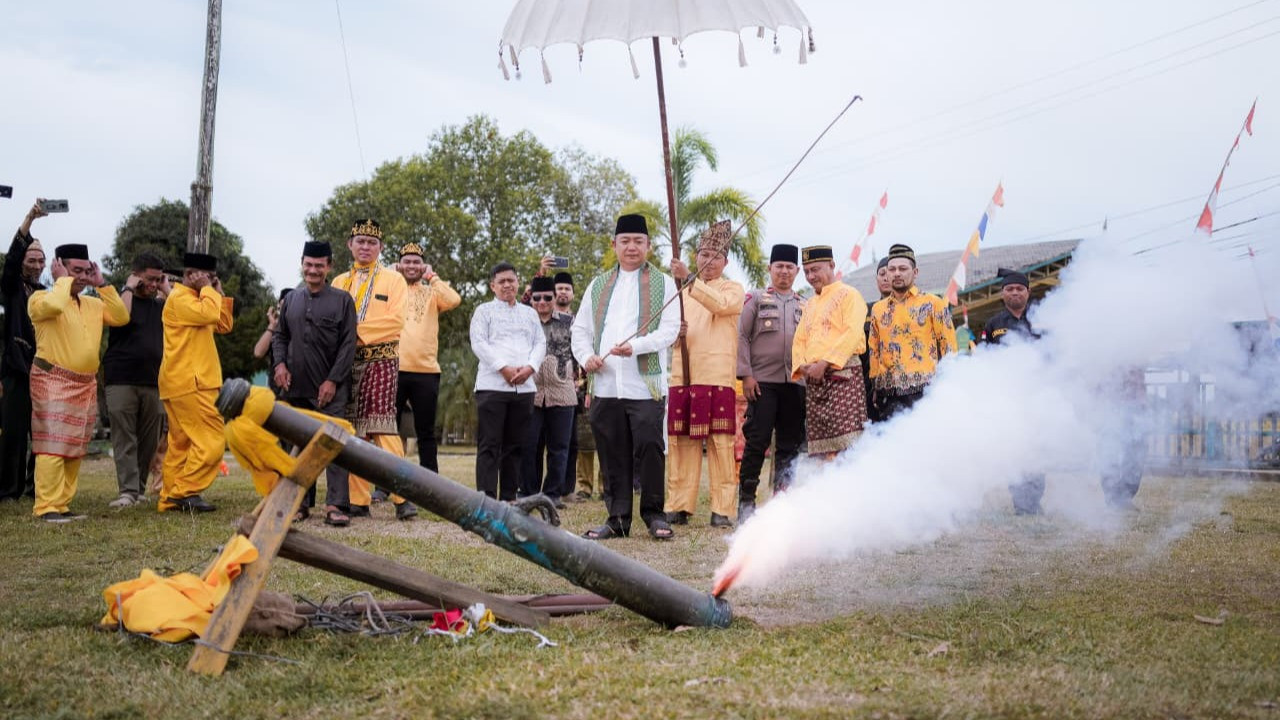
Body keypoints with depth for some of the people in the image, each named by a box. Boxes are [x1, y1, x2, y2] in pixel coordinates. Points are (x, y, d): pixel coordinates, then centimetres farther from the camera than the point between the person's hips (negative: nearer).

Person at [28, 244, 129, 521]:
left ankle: (62, 504, 14)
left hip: (86, 385, 7)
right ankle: (47, 507, -12)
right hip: (53, 382, -7)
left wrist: (102, 285, 4)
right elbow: (54, 305, -27)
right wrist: (64, 279, -11)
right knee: (53, 446, -12)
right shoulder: (41, 298, -4)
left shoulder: (93, 304, 16)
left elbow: (121, 317, 5)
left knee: (74, 448, 8)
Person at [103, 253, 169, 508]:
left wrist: (167, 291, 2)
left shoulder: (159, 304, 17)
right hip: (121, 380, -4)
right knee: (124, 439, -8)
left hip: (153, 382, 4)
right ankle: (128, 491, -12)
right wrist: (129, 288, -9)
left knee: (149, 440, 4)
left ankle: (140, 489, 11)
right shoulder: (121, 297, 4)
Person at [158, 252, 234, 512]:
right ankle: (186, 491, -12)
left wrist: (219, 293, 14)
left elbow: (224, 325, 20)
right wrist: (208, 290, -10)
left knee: (181, 443, 10)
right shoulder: (179, 298, -9)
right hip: (189, 383, -11)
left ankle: (170, 498, 12)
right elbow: (209, 314, -25)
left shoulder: (194, 299, 23)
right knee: (212, 440, -14)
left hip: (184, 384, 11)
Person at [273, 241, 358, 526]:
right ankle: (301, 502, 16)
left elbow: (348, 344, -3)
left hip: (331, 388, -4)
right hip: (295, 388, 4)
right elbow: (280, 336, 18)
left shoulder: (343, 300, 1)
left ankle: (336, 505, -11)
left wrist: (333, 380, -11)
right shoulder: (291, 299, 13)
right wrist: (279, 363, -1)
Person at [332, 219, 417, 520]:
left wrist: (357, 332, -13)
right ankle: (358, 500, 7)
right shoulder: (339, 282, 17)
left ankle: (402, 498, -11)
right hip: (347, 362, 4)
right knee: (353, 432, 3)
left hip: (381, 361, -4)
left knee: (383, 427, -12)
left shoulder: (393, 279, 4)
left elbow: (395, 321, -8)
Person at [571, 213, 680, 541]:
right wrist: (586, 356, -3)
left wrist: (636, 346, -18)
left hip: (646, 384, -3)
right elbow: (580, 329, 17)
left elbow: (670, 329, -3)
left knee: (649, 449, -6)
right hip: (605, 385, 3)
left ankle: (654, 515, 6)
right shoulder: (598, 286, 20)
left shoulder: (663, 283, 8)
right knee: (612, 454, 5)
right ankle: (618, 518, 12)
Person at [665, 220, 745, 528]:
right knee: (681, 441, 1)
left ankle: (723, 509, -3)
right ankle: (678, 506, 5)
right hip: (682, 374, 4)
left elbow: (720, 304, -16)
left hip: (718, 375, -4)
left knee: (720, 442, -6)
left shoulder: (732, 289, 7)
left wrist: (688, 278, -26)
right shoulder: (683, 292, 21)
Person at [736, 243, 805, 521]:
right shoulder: (756, 299, 7)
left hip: (796, 383, 3)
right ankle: (746, 501, 1)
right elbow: (742, 337, 1)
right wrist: (746, 375, -8)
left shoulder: (805, 305, 16)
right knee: (757, 442, -6)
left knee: (790, 445, 4)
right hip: (763, 382, -3)